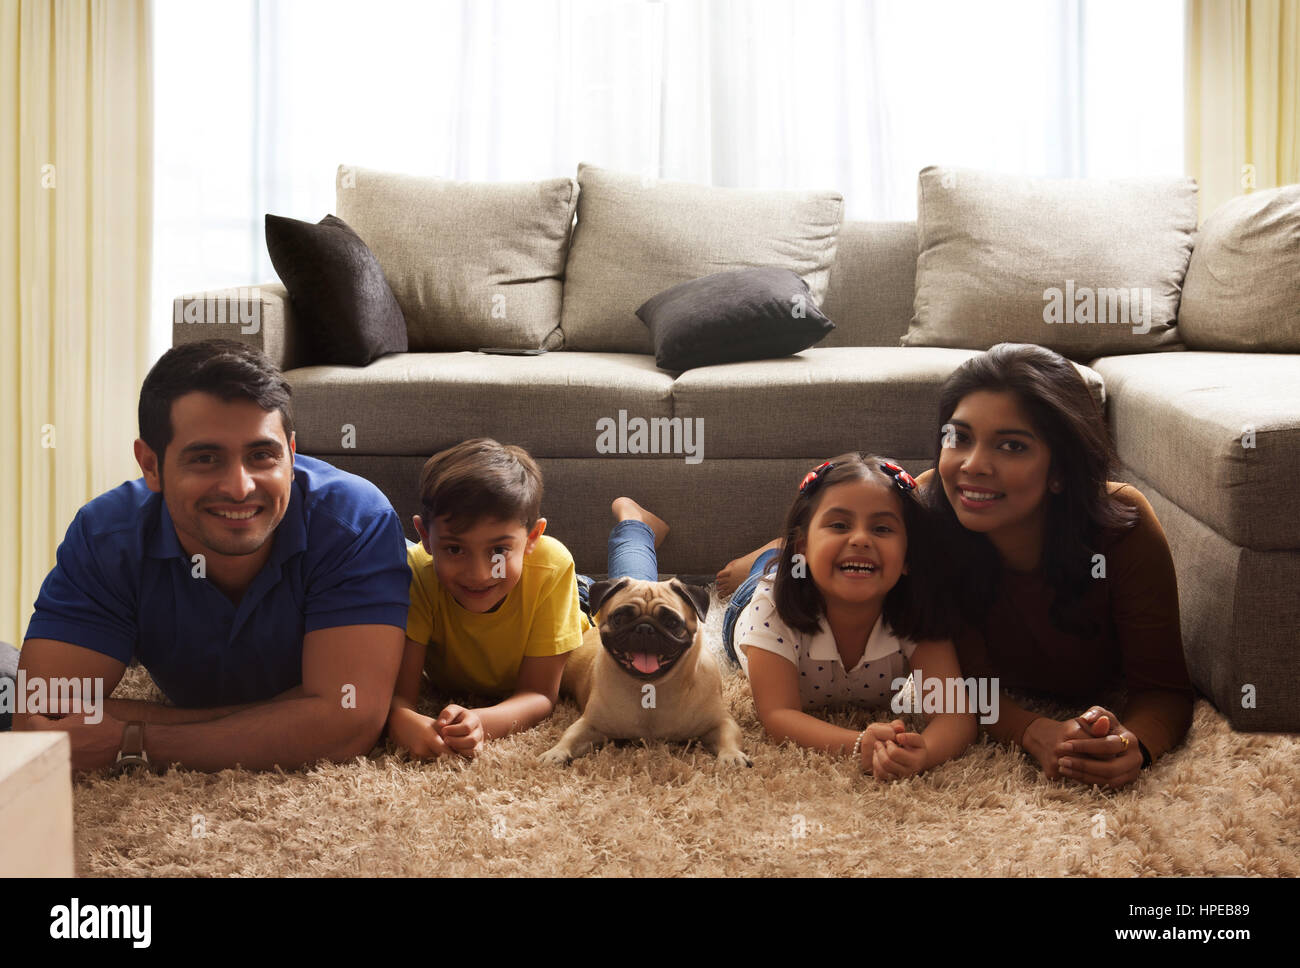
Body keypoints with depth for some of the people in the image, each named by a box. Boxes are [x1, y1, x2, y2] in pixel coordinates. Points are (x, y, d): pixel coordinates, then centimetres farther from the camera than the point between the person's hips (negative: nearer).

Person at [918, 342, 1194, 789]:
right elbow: (965, 676, -29)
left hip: (1103, 698, 1)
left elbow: (1163, 690, -31)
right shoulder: (926, 511, -34)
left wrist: (1132, 744, -55)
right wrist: (1033, 732, -50)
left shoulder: (1122, 526, -36)